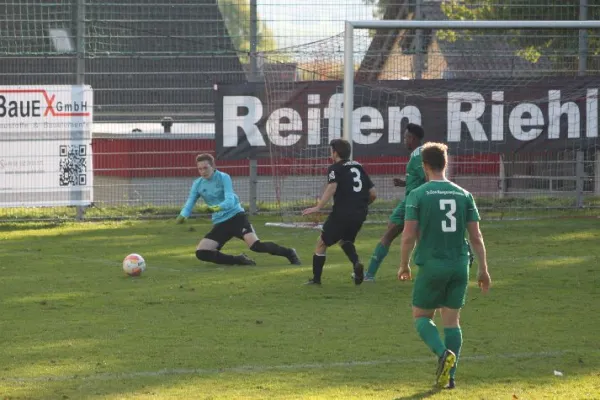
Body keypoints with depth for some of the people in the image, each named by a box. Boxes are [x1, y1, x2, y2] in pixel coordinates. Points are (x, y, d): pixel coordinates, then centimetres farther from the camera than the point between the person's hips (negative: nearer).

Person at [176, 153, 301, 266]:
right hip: (219, 224, 5)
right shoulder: (198, 184, 3)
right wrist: (183, 215, -22)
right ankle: (239, 260, 2)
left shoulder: (223, 178, -10)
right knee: (201, 253, -11)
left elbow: (230, 200, -21)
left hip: (236, 217, -5)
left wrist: (219, 207, -41)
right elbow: (190, 202, -1)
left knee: (255, 245, -24)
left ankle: (289, 253, -1)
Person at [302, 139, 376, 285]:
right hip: (360, 215, 6)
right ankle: (356, 263, -1)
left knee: (321, 243, 9)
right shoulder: (359, 167, 17)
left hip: (342, 213, -6)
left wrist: (318, 207, -26)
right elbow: (373, 194, 14)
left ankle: (316, 278, 10)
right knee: (345, 240, 27)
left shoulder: (335, 168, -2)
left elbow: (332, 187, -22)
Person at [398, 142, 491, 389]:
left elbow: (409, 236, -9)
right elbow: (476, 237, 3)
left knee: (421, 316, 11)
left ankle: (443, 353, -15)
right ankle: (449, 376, 7)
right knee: (452, 320, 11)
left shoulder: (418, 195, -6)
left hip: (431, 265, -3)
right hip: (459, 266, 3)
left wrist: (404, 265, 6)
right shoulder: (463, 195, 4)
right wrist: (483, 269, 10)